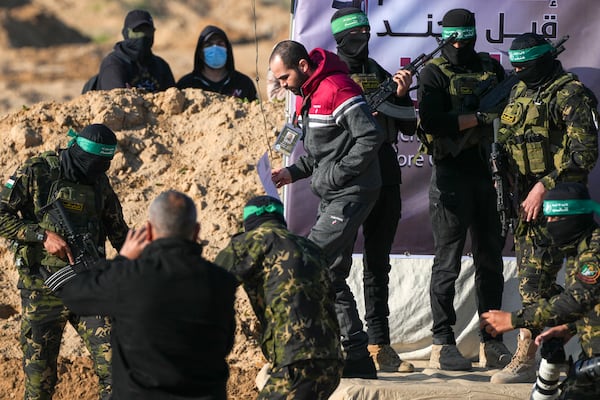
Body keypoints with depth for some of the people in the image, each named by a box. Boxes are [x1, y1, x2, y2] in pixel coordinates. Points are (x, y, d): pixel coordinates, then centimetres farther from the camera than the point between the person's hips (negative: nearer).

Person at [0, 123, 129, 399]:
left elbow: (119, 231, 19)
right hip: (42, 291, -3)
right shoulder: (35, 173, -7)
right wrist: (43, 235, -19)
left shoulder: (99, 182, 7)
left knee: (114, 365, -10)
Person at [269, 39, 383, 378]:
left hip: (351, 193, -11)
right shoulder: (308, 94, 14)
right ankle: (357, 359, 14)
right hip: (333, 196, 11)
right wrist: (294, 172, 9)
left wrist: (338, 173, -18)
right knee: (331, 275, 10)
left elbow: (371, 136, -23)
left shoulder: (337, 90, -17)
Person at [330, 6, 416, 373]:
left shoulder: (381, 75, 15)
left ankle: (379, 346, 8)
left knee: (378, 266, 6)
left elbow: (409, 127, 14)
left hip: (385, 180, 5)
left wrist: (402, 94, -3)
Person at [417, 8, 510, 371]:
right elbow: (431, 122, -15)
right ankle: (443, 344, 1)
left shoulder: (491, 68, 12)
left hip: (489, 174, 5)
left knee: (491, 260, 8)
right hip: (452, 176, -5)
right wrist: (479, 117, -13)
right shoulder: (435, 73, -3)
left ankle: (492, 344, 13)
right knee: (448, 262, -3)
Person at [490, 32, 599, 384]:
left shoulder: (569, 95, -10)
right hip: (526, 197, 9)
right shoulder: (520, 93, 16)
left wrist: (544, 187, -19)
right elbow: (506, 143, 26)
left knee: (534, 280, -12)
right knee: (535, 280, 10)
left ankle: (526, 360, -9)